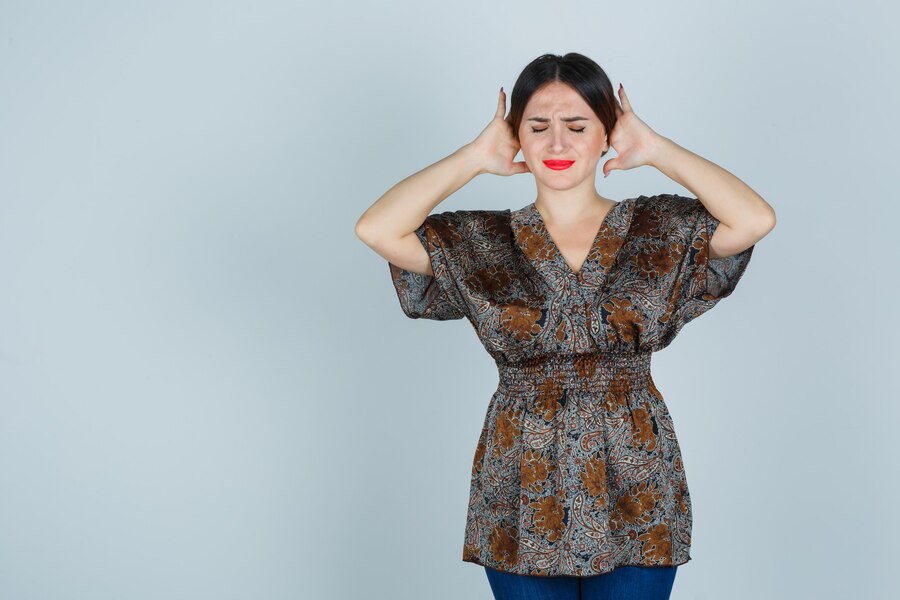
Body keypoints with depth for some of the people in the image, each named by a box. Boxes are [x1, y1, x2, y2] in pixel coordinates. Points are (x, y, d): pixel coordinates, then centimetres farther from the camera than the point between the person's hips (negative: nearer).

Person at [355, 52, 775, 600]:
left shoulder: (660, 232, 2)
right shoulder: (483, 243, 2)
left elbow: (757, 219, -15)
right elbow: (375, 229, -12)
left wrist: (656, 149, -6)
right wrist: (477, 156, -5)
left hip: (633, 494, 0)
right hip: (525, 499, 0)